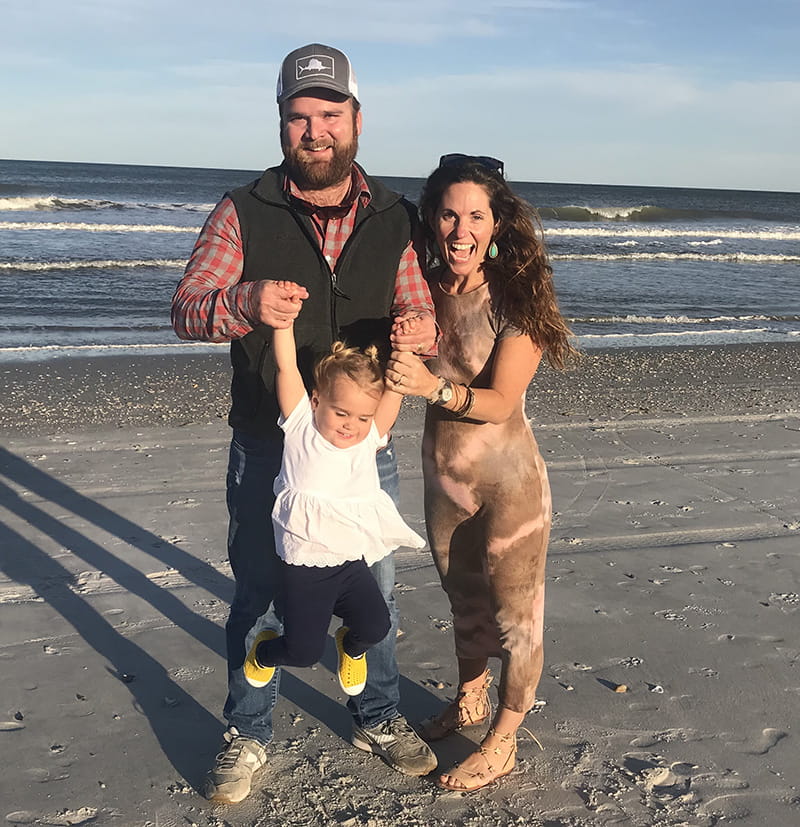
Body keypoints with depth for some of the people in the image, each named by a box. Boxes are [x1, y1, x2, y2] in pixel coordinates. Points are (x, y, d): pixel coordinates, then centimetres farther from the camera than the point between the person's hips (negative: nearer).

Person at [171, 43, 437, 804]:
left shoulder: (396, 220, 2)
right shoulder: (243, 213, -3)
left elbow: (420, 313, 3)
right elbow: (186, 308, -9)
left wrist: (419, 332, -23)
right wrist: (245, 303, -32)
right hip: (266, 447, -1)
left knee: (373, 591, 15)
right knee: (258, 594, 11)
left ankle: (377, 720, 38)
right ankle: (247, 736, 32)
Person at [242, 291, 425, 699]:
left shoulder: (370, 438, 1)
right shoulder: (300, 428, -7)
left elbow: (396, 386, -6)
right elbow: (286, 367, -14)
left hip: (352, 562, 3)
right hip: (304, 567, -3)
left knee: (375, 625, -8)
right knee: (304, 651, -4)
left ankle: (351, 646, 30)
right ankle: (265, 651, 33)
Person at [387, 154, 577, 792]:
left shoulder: (515, 298, -18)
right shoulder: (423, 290, -3)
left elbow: (501, 401, -23)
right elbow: (403, 375, 3)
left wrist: (434, 386, -37)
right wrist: (404, 345, -16)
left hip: (509, 481, -5)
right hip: (443, 475, 6)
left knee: (514, 613, 8)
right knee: (463, 597, 24)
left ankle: (502, 742, 28)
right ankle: (470, 700, 48)